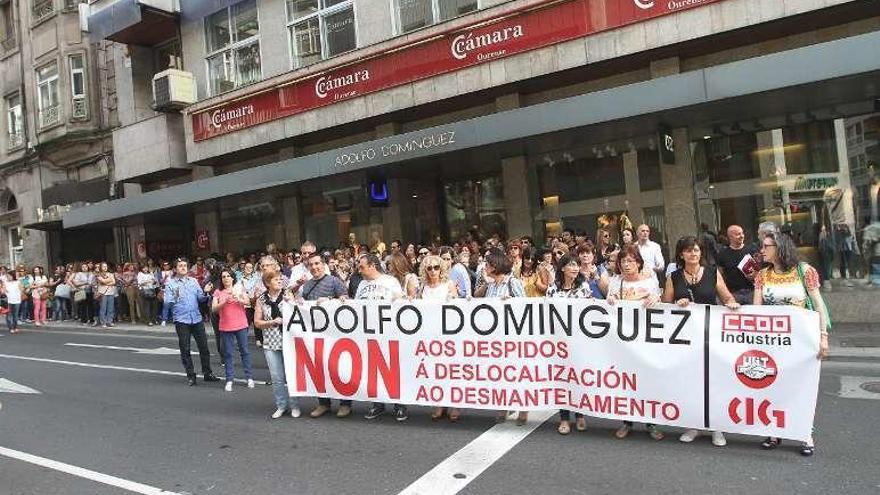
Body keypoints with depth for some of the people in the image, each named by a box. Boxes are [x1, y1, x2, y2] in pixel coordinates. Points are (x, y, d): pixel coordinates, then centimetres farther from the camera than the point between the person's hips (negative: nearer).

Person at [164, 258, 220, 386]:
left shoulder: (193, 281, 9)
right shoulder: (170, 283, -2)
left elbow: (201, 299, 9)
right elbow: (167, 302, -9)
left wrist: (205, 292, -11)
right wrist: (175, 296, -28)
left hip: (197, 318, 3)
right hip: (181, 320, -3)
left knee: (203, 346, 7)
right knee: (185, 349, 4)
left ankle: (207, 373, 19)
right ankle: (190, 376, 15)